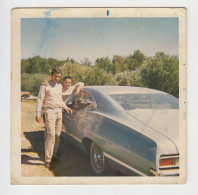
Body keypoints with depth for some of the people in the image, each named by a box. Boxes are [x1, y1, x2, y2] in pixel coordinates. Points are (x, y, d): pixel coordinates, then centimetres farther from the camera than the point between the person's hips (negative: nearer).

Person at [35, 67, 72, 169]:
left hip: (59, 112, 7)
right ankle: (47, 159, -11)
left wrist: (65, 107, 13)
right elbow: (40, 100, -6)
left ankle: (54, 154, 22)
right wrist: (38, 114, -12)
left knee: (57, 135, 8)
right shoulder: (45, 86, -2)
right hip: (50, 112, -6)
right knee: (51, 135, -13)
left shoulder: (60, 86, 17)